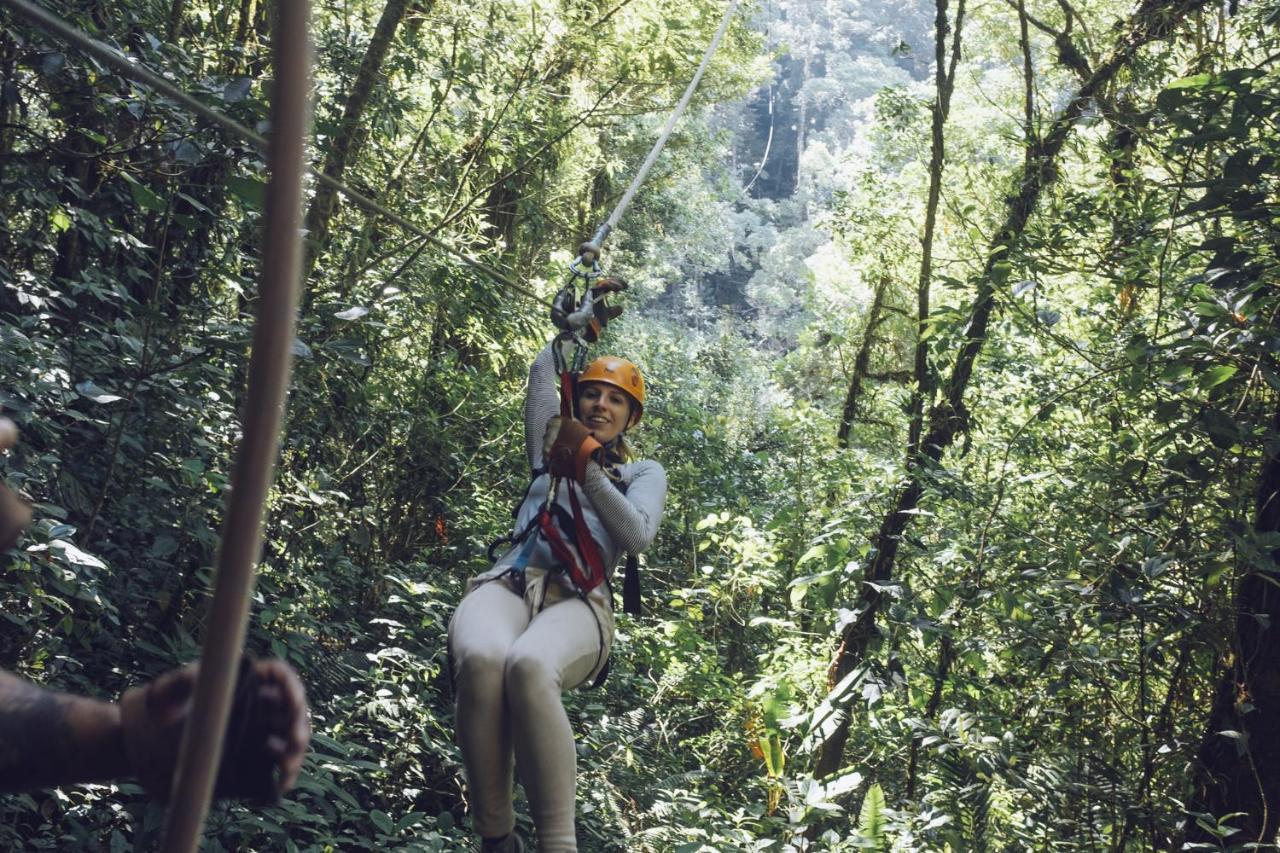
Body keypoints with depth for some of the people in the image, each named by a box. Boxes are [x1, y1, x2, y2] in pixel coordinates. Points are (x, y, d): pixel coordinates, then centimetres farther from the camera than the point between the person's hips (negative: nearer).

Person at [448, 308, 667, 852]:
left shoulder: (644, 473, 25)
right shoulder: (553, 447, 32)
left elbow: (638, 536, 4)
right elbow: (542, 371, 35)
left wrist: (586, 467, -1)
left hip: (578, 600, -2)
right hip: (508, 583, 2)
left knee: (528, 667, -42)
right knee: (479, 661, -39)